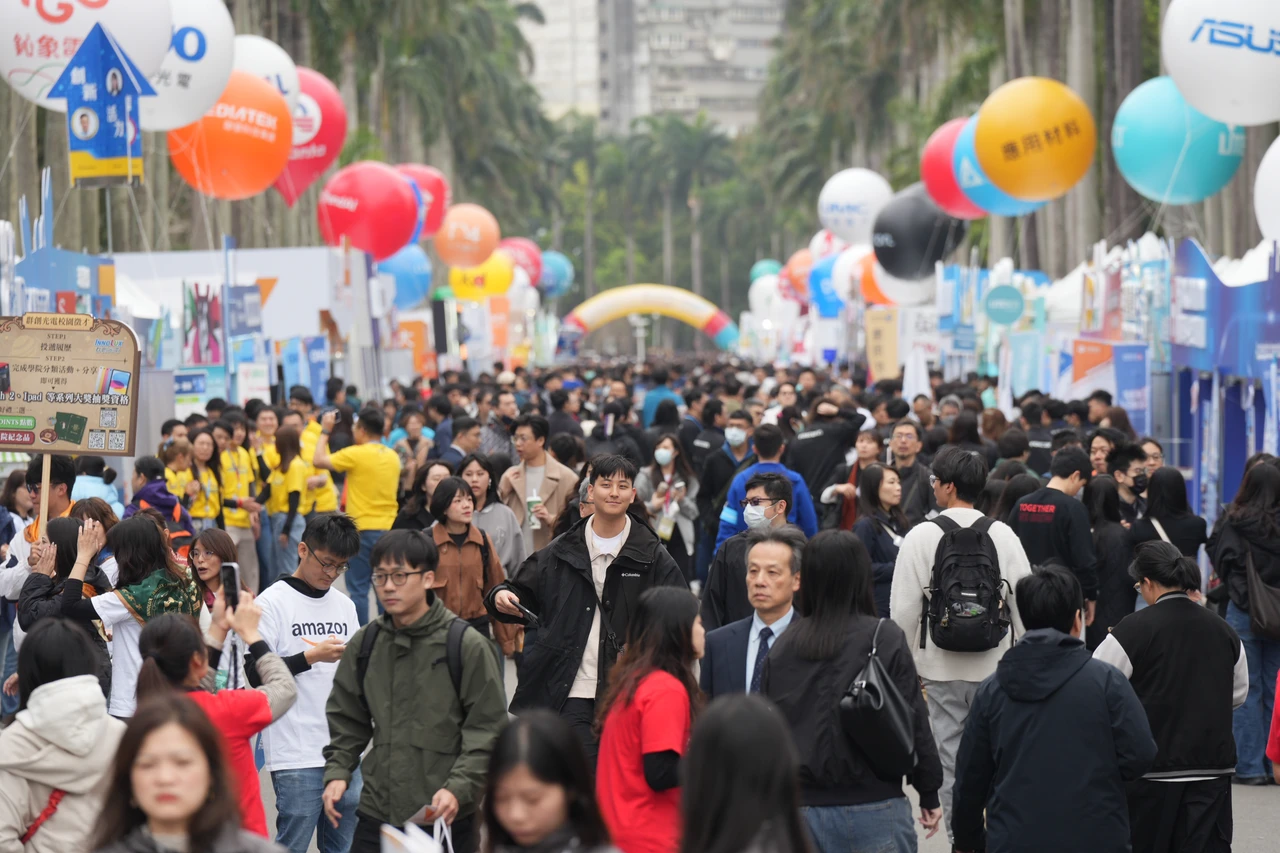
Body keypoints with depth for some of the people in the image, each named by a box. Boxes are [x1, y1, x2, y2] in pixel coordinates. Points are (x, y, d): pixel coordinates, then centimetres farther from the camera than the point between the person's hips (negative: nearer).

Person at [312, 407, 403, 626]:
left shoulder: (356, 454, -11)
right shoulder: (393, 457, 8)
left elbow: (318, 460, -7)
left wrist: (325, 431, 5)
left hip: (363, 529, -6)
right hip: (389, 529, 6)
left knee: (358, 589, 0)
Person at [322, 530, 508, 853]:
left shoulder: (468, 645, -7)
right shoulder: (365, 644, 7)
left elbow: (489, 729, -7)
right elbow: (347, 720, 16)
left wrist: (459, 787, -18)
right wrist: (337, 771, 1)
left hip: (447, 820, -4)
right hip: (376, 815, 4)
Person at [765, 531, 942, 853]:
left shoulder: (782, 647, 3)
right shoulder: (884, 639, -7)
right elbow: (913, 720, -5)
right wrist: (929, 793, 5)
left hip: (802, 810, 3)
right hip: (872, 808, -3)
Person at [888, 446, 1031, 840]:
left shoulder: (922, 536, -8)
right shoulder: (1002, 534, -2)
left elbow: (904, 608, -7)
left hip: (943, 667, -2)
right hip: (995, 665, 2)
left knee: (952, 758, 7)